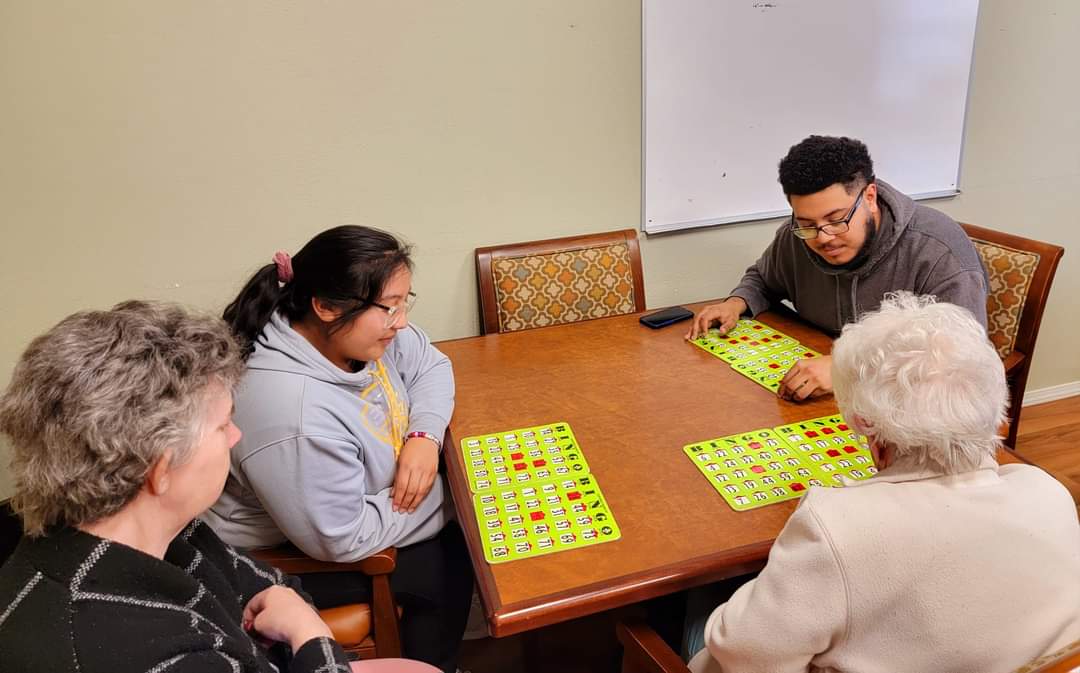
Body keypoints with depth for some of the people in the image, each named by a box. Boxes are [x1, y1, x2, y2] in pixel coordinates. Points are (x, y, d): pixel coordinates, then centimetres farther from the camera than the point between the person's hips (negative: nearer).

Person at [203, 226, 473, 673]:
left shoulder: (358, 330, -15)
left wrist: (425, 436, -19)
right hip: (284, 556, -8)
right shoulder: (295, 418, -40)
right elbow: (342, 539, -31)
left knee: (456, 538, 4)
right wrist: (447, 497, -19)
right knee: (445, 569, -8)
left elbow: (430, 366, 0)